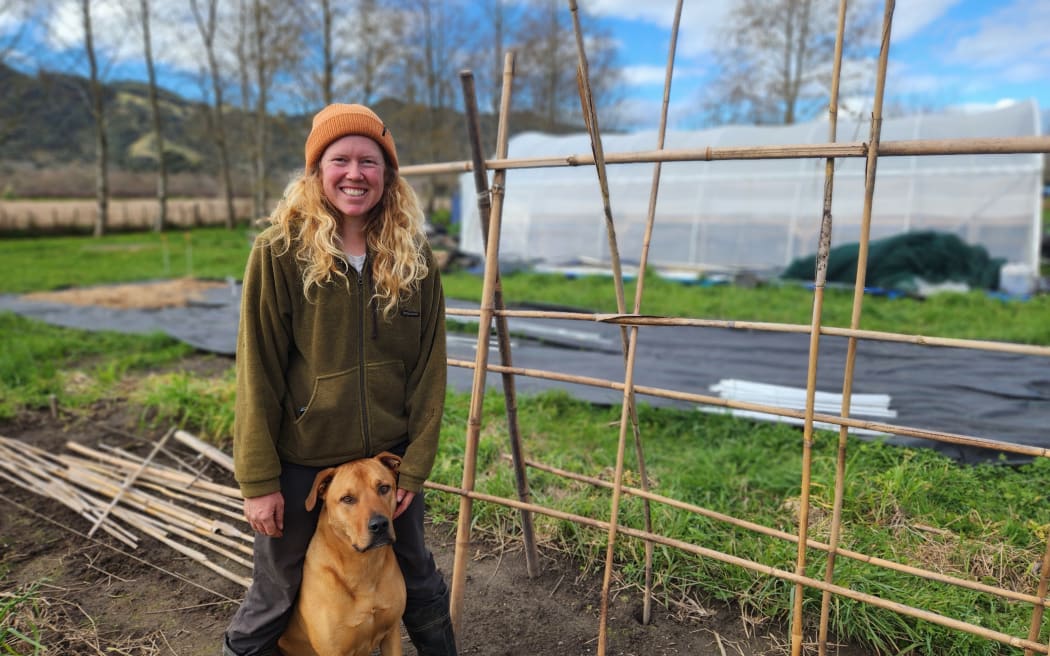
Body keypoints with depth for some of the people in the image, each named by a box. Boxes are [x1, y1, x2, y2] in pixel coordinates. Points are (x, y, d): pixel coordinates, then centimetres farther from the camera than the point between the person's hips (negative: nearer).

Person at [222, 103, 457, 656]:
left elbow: (429, 369, -2)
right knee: (275, 596, 15)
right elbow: (257, 375, -11)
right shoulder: (280, 252, -12)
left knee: (416, 579, 22)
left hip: (389, 459, 3)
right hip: (300, 463, -2)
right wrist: (259, 481, -10)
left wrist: (415, 465, -4)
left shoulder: (413, 258, -4)